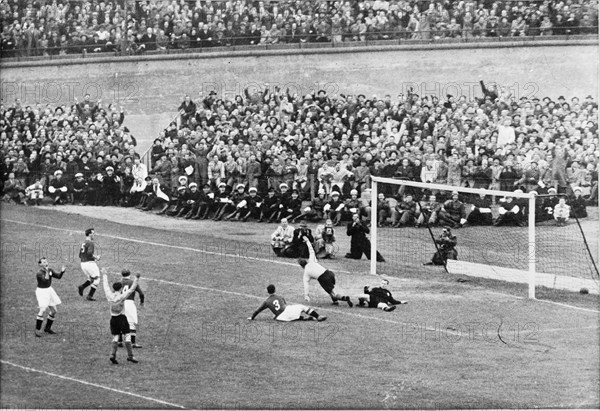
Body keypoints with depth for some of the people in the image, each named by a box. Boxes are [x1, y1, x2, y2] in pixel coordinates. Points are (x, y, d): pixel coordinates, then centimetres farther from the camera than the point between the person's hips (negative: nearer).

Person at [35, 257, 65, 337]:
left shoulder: (50, 270, 1)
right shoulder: (39, 273, -20)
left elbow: (58, 276, 3)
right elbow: (46, 280, -33)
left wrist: (62, 271, -14)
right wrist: (47, 271, -42)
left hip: (49, 290, 8)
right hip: (41, 291, -8)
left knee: (53, 310, 9)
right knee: (43, 309, -19)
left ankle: (47, 328, 24)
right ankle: (37, 330, -12)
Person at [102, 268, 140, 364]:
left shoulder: (110, 296, -2)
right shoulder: (122, 297, -12)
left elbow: (106, 285, 13)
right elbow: (132, 289, -12)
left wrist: (104, 275, 25)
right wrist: (136, 278, -8)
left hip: (113, 319, 4)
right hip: (122, 318, -4)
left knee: (115, 338, 7)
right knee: (127, 336, 1)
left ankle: (113, 355, -6)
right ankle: (130, 356, -2)